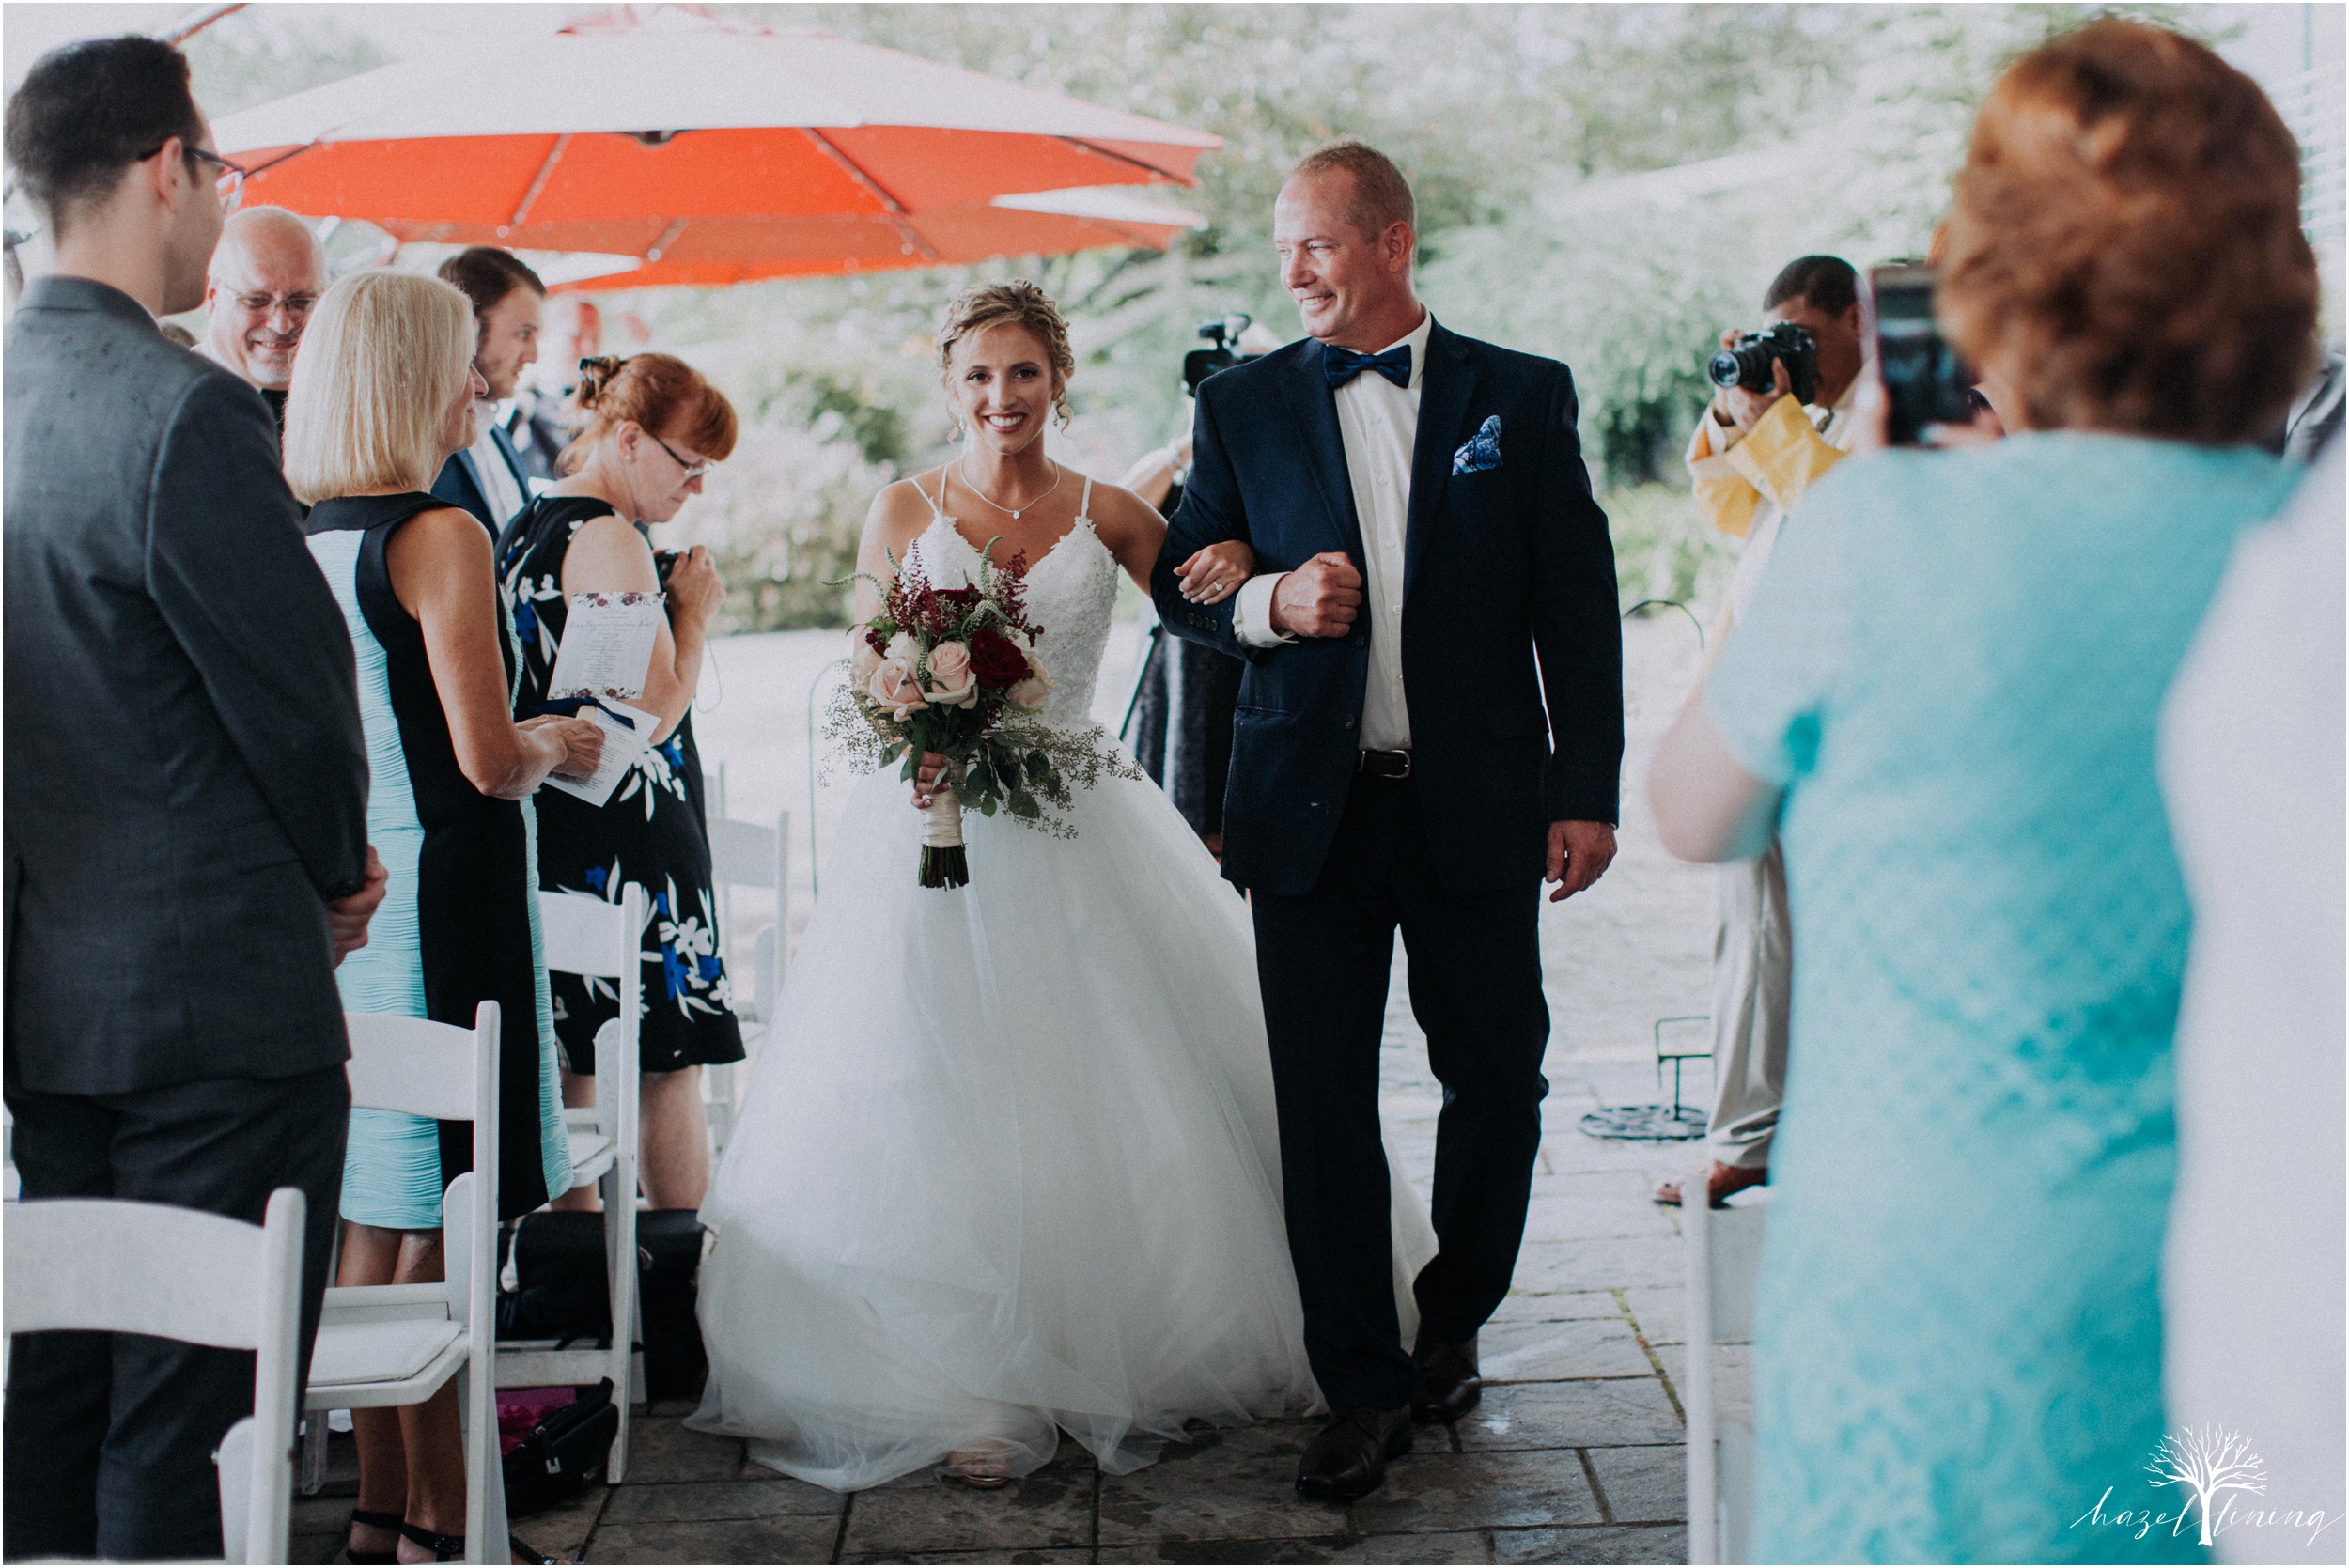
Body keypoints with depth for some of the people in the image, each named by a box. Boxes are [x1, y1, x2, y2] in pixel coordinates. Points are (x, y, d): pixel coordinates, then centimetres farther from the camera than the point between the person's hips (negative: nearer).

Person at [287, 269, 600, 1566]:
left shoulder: (300, 539, 8)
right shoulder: (440, 538, -14)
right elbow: (487, 759, -18)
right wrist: (557, 747, 2)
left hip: (338, 894, 8)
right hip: (442, 895, -8)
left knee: (370, 1219, 14)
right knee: (437, 1227, 1)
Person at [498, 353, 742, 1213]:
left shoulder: (525, 528, 14)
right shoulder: (610, 540, -16)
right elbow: (655, 709, -19)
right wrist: (694, 609, -6)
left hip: (544, 831, 9)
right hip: (628, 841, -9)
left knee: (570, 1062, 12)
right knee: (669, 1065, -1)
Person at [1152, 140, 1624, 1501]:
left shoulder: (1523, 397, 2)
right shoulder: (1244, 406, 6)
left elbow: (1577, 607, 2)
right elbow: (1180, 582, 11)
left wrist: (1587, 792, -2)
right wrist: (1270, 603, -12)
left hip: (1478, 809, 0)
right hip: (1313, 810, 1)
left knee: (1498, 1082, 8)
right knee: (1324, 1104, 2)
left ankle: (1452, 1327, 32)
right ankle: (1365, 1388, 14)